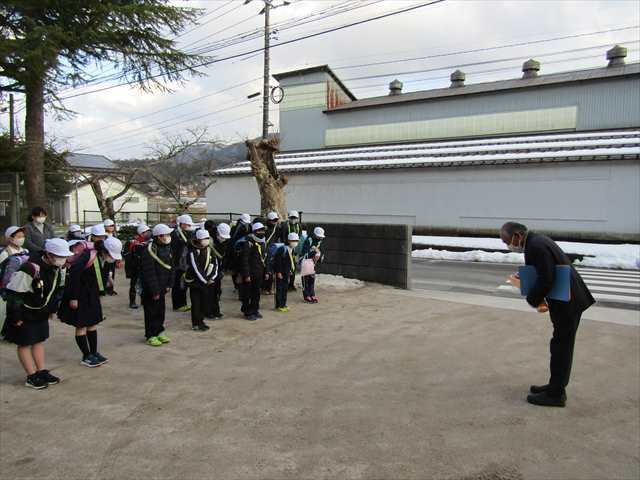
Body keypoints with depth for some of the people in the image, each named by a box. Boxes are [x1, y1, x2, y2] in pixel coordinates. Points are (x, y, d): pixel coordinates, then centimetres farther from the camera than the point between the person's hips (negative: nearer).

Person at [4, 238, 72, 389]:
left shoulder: (55, 267, -4)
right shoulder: (30, 269, -30)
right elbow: (14, 293, -26)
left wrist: (52, 308, 14)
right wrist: (16, 317, -21)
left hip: (41, 312, 8)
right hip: (24, 313, -8)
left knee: (39, 341, 15)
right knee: (25, 344, 5)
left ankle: (42, 372, 24)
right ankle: (32, 377, 12)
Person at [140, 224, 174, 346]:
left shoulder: (167, 247, 5)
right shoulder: (149, 250, -22)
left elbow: (170, 266, 11)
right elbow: (149, 272, -23)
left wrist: (169, 284, 7)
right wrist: (154, 290, -20)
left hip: (161, 287, 8)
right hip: (150, 289, -8)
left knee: (161, 310, 16)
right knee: (152, 312, 2)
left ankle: (159, 332, 30)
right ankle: (151, 336, 13)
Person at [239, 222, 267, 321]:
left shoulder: (262, 243, 11)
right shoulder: (248, 243, -15)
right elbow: (244, 260, -18)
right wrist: (246, 275, -20)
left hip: (259, 274, 8)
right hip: (250, 274, -8)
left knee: (257, 293, 16)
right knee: (247, 294, 1)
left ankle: (255, 310, 27)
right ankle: (248, 312, 11)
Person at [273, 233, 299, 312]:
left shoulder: (292, 249, 5)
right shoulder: (283, 249, -21)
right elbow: (277, 261, -21)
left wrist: (291, 270, 11)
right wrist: (278, 272, -20)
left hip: (286, 272, 9)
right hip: (280, 273, -8)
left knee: (285, 288, 14)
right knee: (279, 289, -2)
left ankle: (283, 304, 23)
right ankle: (279, 306, 5)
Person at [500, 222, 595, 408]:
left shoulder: (536, 245, -22)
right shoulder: (537, 241, 10)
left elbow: (546, 280, -25)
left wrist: (532, 300, -12)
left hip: (567, 303, -10)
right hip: (569, 300, 10)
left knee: (561, 347, 0)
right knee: (561, 346, 18)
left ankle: (555, 394, 11)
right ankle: (556, 386, 30)